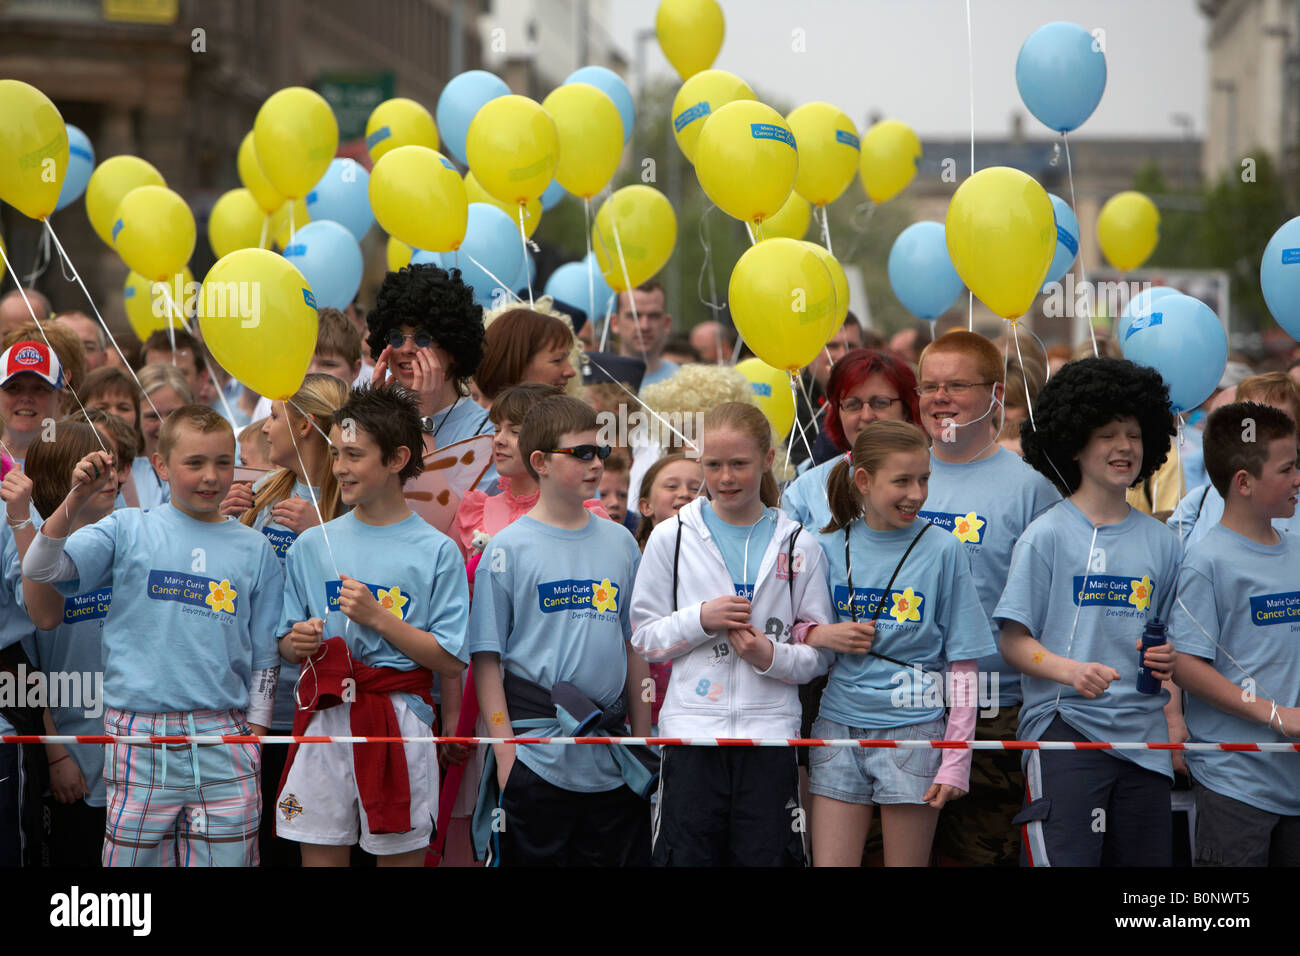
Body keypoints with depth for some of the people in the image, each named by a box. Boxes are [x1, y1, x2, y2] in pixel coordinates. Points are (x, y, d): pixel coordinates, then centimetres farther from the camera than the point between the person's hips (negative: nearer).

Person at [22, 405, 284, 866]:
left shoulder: (254, 549, 10)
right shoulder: (129, 529, 4)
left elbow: (264, 655, 13)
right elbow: (41, 569, -6)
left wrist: (255, 734, 6)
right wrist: (78, 497, -16)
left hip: (224, 738, 2)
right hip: (139, 735, -1)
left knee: (226, 858, 1)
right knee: (137, 858, 0)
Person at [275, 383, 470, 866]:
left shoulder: (437, 551, -1)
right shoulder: (311, 546, 10)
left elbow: (452, 663, -5)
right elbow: (286, 644, 15)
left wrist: (377, 617, -11)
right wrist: (298, 642, -8)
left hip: (401, 725, -3)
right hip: (323, 724, 3)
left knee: (401, 855, 2)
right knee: (320, 855, 4)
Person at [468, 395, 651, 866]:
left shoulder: (620, 543, 11)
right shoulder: (509, 548, -3)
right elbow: (487, 657, -4)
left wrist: (642, 739, 13)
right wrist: (505, 749, -9)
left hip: (612, 759, 4)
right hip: (536, 755, -4)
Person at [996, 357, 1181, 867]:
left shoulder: (1160, 541, 12)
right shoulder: (1048, 535, -1)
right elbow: (1014, 642, -5)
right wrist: (1072, 671, -22)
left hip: (1143, 735, 5)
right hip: (1065, 727, -5)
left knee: (1146, 858, 6)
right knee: (1062, 861, -15)